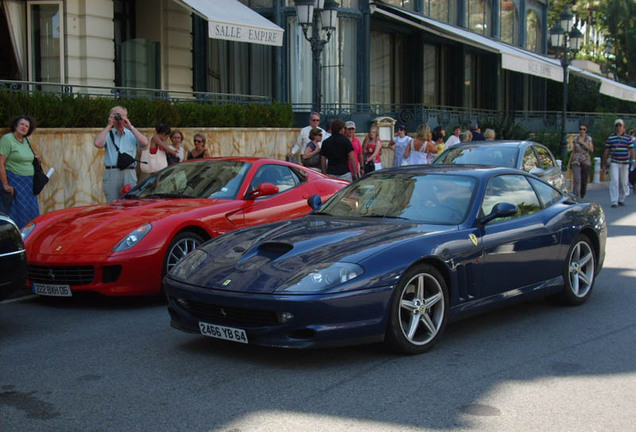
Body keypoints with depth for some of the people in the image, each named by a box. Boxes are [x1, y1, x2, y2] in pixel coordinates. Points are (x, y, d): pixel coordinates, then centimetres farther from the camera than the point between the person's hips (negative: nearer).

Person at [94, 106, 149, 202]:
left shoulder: (132, 134, 14)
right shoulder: (107, 134, 13)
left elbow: (145, 143, -4)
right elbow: (98, 143, -8)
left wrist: (130, 127, -2)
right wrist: (108, 126, 0)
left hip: (129, 173, 1)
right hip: (111, 174, -1)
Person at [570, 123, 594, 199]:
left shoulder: (589, 139, 3)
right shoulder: (575, 139, 6)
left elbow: (591, 150, -8)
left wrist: (583, 143, -14)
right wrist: (569, 162, 12)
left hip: (586, 161, 0)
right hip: (576, 161, 0)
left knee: (584, 181, 3)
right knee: (577, 180, -17)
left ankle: (582, 197, 19)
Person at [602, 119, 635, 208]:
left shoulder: (628, 138, 5)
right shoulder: (610, 138, 5)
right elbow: (606, 151, 9)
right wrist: (604, 163, 10)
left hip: (625, 163, 1)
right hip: (614, 163, -1)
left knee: (623, 183, 7)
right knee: (614, 181, -11)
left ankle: (621, 200, 23)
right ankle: (614, 202, -12)